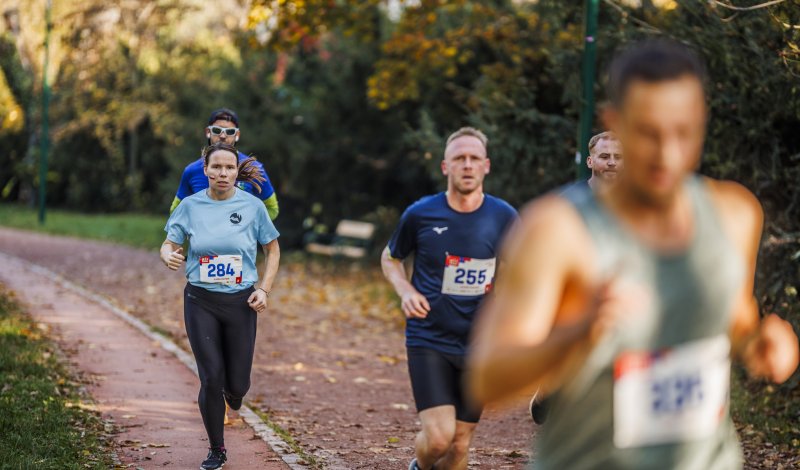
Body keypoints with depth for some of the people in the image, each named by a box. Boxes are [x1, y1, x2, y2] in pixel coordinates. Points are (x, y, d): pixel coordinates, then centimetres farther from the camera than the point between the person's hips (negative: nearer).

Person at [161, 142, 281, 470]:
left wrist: (264, 289, -4)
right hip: (201, 301, 0)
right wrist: (169, 257, -22)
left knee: (238, 384, 2)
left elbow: (273, 249, 7)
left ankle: (233, 392, 42)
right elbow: (169, 244, 3)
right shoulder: (191, 206, -3)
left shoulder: (252, 206, -4)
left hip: (241, 303, 0)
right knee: (211, 379, -3)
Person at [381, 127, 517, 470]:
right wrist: (405, 291, -6)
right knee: (439, 436, -15)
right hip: (428, 340, -2)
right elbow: (390, 258, 13)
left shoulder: (504, 217, 0)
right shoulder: (421, 214, -4)